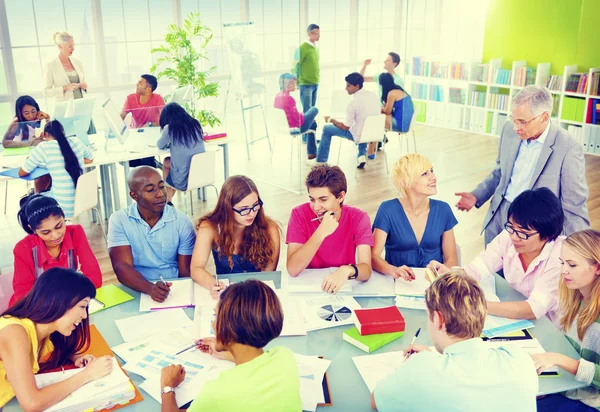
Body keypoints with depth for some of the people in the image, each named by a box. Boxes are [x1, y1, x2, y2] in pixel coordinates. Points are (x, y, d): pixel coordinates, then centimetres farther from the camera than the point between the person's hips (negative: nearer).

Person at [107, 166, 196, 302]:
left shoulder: (182, 222, 0)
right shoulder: (119, 220, -1)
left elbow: (186, 273, 1)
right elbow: (122, 267, -11)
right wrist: (150, 288, -28)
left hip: (174, 292, 0)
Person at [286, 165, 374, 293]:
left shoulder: (358, 218, -11)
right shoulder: (300, 214, -12)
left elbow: (366, 269, -21)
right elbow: (292, 270, -21)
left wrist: (347, 270, -43)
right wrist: (321, 233, -30)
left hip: (343, 286, 2)